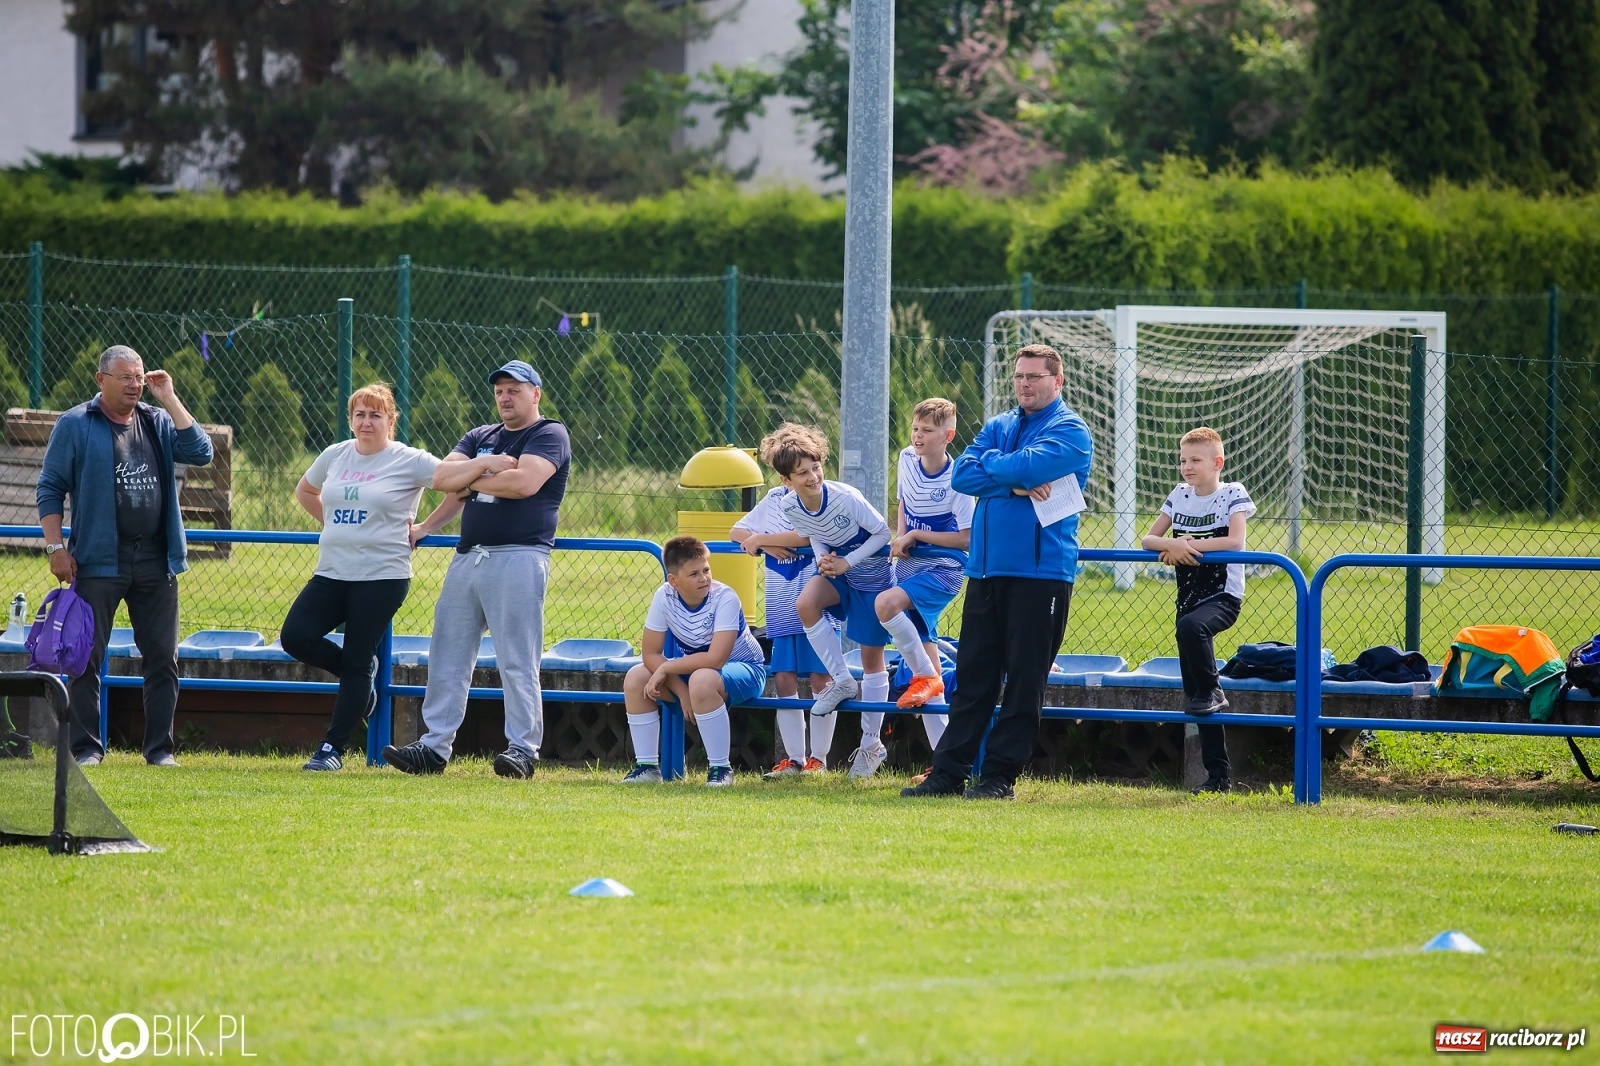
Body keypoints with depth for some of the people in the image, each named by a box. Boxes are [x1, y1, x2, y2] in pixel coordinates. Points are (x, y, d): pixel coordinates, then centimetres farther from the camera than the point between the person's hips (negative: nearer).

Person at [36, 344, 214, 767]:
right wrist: (56, 547, -9)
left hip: (155, 560, 3)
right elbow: (51, 489, 0)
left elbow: (200, 453, -3)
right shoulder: (75, 425, 1)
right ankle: (87, 748, 5)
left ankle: (160, 748, 9)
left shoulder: (159, 423, 11)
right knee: (87, 657, -1)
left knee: (163, 658, 3)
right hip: (99, 559, -3)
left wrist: (169, 399, -4)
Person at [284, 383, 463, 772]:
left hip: (382, 576, -5)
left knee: (356, 662, -4)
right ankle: (364, 674, 16)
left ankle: (332, 749, 2)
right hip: (331, 573, 5)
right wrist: (332, 523, 15)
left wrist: (423, 529, -6)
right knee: (296, 637, -10)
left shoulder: (410, 462, -6)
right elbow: (305, 491, 29)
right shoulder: (336, 456, 10)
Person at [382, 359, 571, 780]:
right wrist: (483, 465, -8)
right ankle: (434, 747, 7)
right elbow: (441, 477, 9)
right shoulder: (480, 437, 21)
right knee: (447, 657, 5)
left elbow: (525, 482, -16)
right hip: (468, 556, 7)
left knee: (517, 661, -9)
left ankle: (523, 748, -8)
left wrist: (471, 481, -1)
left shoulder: (549, 435, 1)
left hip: (518, 559, -7)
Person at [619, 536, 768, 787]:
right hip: (691, 669, 6)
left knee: (702, 679, -38)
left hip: (743, 670, -6)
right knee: (635, 678, -12)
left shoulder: (725, 599, -28)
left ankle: (721, 768, -26)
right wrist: (681, 692, -22)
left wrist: (666, 668, -29)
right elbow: (651, 654, -12)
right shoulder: (664, 596, -14)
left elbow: (716, 659, -36)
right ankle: (647, 766, -2)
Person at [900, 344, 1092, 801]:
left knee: (1024, 680, -2)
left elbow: (1030, 465, -19)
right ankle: (948, 772, 7)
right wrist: (1016, 485, -11)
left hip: (1041, 571, -6)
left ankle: (1000, 776, 1)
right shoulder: (997, 427, 16)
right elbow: (962, 476, 2)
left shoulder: (1069, 430, -2)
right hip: (986, 569, 6)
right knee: (972, 675, 6)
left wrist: (990, 464, -1)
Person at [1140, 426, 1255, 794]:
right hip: (1189, 597, 6)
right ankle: (1218, 775, 9)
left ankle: (1212, 691, -16)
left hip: (1224, 595, -6)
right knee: (1196, 693, 3)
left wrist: (1188, 544, -18)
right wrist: (1172, 545, -15)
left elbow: (1235, 541, -18)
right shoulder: (1179, 496, 10)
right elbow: (1148, 538, 7)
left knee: (1190, 626, -40)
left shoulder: (1233, 494, -5)